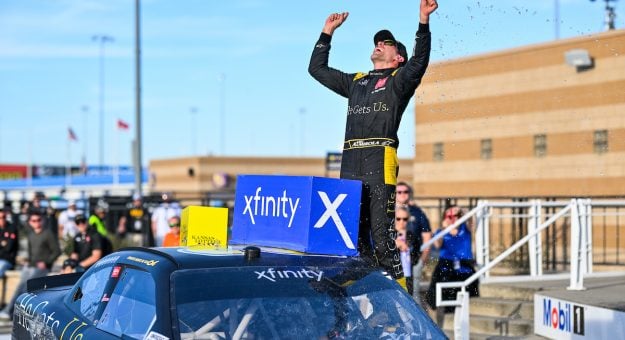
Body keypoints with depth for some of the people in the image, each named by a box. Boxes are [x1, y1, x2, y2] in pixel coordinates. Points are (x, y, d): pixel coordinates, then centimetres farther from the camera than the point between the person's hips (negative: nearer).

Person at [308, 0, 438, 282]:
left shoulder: (399, 79, 10)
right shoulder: (355, 81, 28)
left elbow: (419, 60, -9)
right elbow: (317, 68, 34)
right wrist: (328, 31, 31)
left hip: (380, 166, -6)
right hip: (350, 168, 6)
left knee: (382, 237, -12)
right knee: (355, 238, 6)